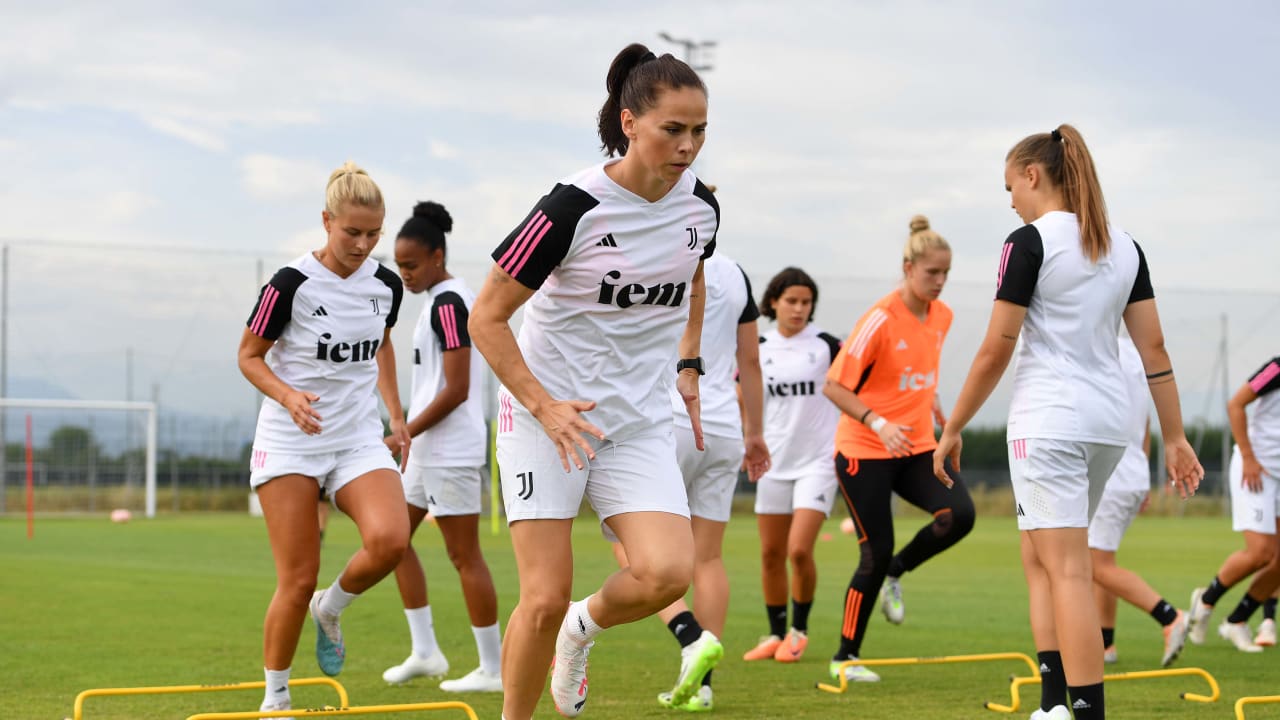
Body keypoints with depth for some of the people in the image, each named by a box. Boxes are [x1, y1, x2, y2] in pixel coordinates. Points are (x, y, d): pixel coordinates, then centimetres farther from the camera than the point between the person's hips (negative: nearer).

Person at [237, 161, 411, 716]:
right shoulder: (291, 284, -13)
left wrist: (396, 415, 17)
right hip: (290, 442, -4)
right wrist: (288, 395, -22)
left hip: (359, 439, 4)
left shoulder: (386, 285, 2)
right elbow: (249, 356, -4)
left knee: (390, 539, -25)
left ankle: (331, 609, 6)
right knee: (297, 581, -6)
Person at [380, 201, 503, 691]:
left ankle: (492, 669, 1)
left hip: (450, 450, -11)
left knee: (464, 555, -5)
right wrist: (411, 435, 20)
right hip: (431, 449, 11)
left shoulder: (448, 303, -16)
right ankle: (425, 651, 15)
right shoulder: (445, 299, 14)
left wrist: (404, 434, -16)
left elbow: (456, 389, -21)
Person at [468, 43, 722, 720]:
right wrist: (544, 405, -20)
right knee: (545, 596, -10)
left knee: (667, 573, -17)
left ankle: (583, 627, 15)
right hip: (545, 413, -4)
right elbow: (486, 317, -12)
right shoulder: (574, 206, -18)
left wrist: (686, 365, 14)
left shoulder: (700, 205, -1)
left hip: (641, 420, 4)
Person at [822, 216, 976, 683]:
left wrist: (932, 403, 11)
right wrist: (880, 424, -26)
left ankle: (895, 572, 8)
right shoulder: (880, 319, -17)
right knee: (876, 554, -6)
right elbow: (833, 386, -17)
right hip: (864, 451, -6)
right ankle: (845, 657, 10)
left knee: (959, 514, -19)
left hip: (916, 448, 6)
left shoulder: (942, 316, 3)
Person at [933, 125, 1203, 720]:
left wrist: (952, 430, 0)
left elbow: (996, 352, -9)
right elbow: (1153, 346, 10)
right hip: (1107, 424, 7)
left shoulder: (1030, 241, -8)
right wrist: (1175, 438, 13)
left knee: (1067, 570, -9)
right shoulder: (1124, 247, 11)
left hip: (1048, 420, -7)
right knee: (1038, 560, 17)